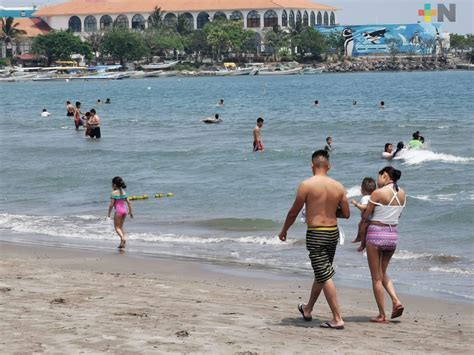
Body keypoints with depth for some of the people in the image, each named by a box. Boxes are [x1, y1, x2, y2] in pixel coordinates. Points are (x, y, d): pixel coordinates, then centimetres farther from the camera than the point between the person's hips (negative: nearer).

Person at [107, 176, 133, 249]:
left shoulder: (114, 192, -10)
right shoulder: (123, 191, 9)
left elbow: (111, 204, -12)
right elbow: (128, 202, 9)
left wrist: (109, 213, -4)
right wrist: (130, 211, 16)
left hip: (118, 210, -7)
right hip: (124, 210, 7)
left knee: (117, 227, 1)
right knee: (121, 227, 16)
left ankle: (123, 238, -23)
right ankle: (122, 243, 13)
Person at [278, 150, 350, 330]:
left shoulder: (307, 185, -11)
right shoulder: (338, 187, 1)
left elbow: (294, 212, -5)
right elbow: (346, 213, 6)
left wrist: (284, 230, 11)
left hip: (315, 234, -6)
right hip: (333, 233, 6)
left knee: (325, 276, -3)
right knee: (321, 273, 20)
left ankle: (337, 319, -6)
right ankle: (307, 309, 38)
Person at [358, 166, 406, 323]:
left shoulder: (378, 193, -13)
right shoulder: (402, 194, 5)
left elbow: (365, 216, -8)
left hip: (376, 234, -6)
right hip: (393, 235, 6)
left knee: (376, 278, 5)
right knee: (383, 273, 24)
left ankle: (382, 316, 6)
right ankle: (396, 301, 3)